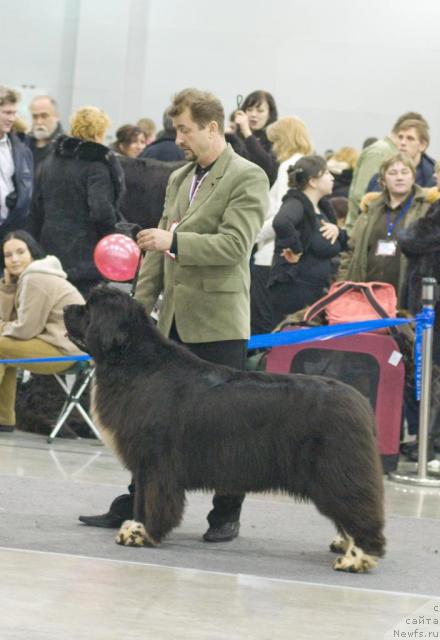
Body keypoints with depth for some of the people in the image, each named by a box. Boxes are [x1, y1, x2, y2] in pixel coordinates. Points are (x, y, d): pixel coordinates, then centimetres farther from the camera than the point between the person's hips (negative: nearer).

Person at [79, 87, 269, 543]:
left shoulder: (248, 178, -7)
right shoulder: (179, 179, 16)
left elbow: (236, 244, -18)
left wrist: (175, 240, -24)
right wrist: (141, 304, 12)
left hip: (219, 321, -7)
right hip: (175, 321, 7)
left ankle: (226, 516, 10)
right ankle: (134, 505, 13)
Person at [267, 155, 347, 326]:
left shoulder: (322, 207, 15)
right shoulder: (296, 204, -12)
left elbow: (340, 247, 24)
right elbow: (281, 222, -37)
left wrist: (337, 231, 2)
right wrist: (296, 250, -26)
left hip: (319, 290, 9)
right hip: (294, 289, -9)